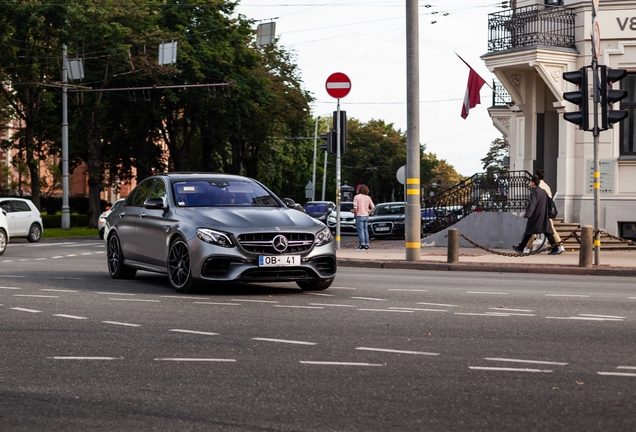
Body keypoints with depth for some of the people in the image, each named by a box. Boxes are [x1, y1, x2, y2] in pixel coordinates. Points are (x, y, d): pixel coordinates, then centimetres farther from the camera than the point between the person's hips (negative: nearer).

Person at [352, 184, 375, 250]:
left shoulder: (356, 197, -8)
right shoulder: (368, 197, 8)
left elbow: (355, 207, -15)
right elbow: (373, 207, 7)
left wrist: (355, 213, 0)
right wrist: (368, 213, 10)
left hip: (359, 216, -6)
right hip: (366, 216, 6)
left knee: (360, 231, -6)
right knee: (366, 231, 11)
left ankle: (362, 245, -10)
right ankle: (366, 244, 11)